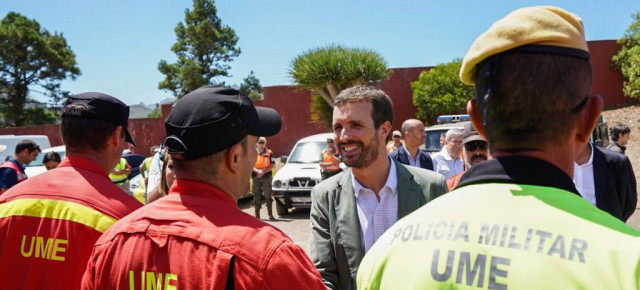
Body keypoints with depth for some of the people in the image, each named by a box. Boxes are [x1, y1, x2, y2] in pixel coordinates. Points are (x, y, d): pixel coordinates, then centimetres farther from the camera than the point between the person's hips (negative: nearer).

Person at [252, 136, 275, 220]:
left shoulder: (269, 153, 5)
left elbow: (272, 166, -1)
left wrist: (263, 172, -14)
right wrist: (257, 171, -16)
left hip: (266, 177, -1)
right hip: (256, 178, 1)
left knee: (268, 196, -3)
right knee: (257, 197, 5)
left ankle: (270, 214, -1)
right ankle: (257, 215, 12)